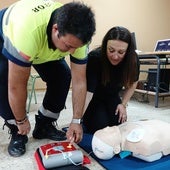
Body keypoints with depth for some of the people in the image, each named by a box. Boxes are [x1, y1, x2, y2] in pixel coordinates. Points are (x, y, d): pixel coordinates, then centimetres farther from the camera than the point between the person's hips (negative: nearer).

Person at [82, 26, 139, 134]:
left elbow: (132, 83, -4)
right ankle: (87, 119, 17)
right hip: (94, 97, -3)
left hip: (112, 96, 4)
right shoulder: (94, 58, -34)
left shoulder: (133, 59, -23)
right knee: (100, 128, -15)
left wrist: (123, 104, -8)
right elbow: (87, 91, -38)